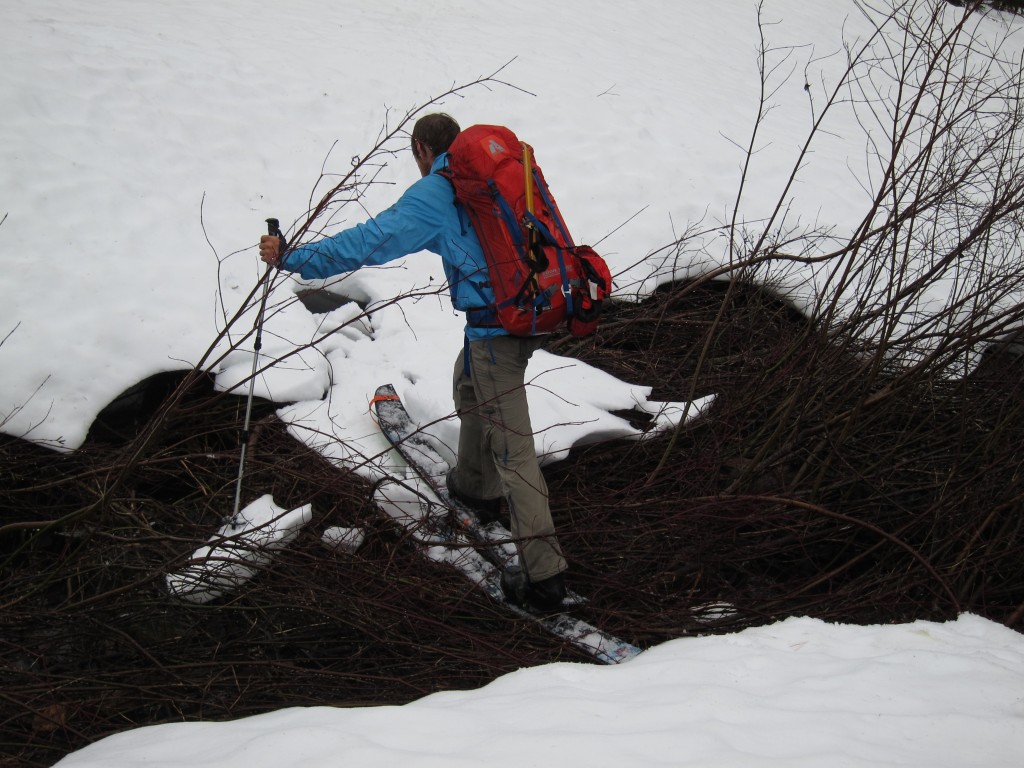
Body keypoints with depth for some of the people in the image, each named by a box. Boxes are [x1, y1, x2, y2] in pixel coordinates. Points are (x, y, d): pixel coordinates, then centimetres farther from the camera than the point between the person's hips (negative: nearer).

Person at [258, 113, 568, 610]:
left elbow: (370, 242, -13)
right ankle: (475, 486, 50)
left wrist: (291, 258, -6)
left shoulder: (433, 193, -7)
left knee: (512, 447, -5)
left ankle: (544, 574, -4)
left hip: (495, 324, -8)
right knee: (470, 385, 32)